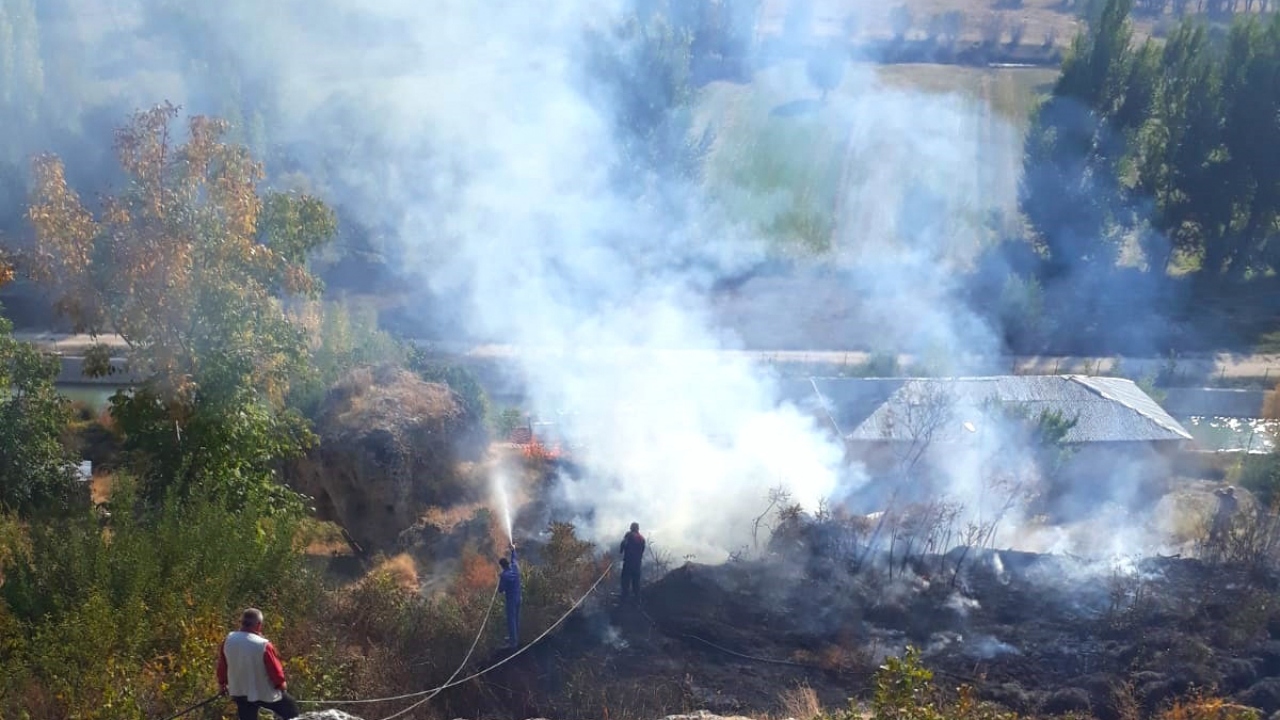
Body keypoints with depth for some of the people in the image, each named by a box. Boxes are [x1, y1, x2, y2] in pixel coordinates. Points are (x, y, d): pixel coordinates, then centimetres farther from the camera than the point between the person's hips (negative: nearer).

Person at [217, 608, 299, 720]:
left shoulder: (228, 641, -10)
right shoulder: (263, 645, -26)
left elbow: (222, 666, 5)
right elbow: (275, 669, -15)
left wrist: (222, 683, 24)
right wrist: (281, 684, 6)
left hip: (239, 692, 5)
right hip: (265, 693, -5)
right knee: (292, 710, 17)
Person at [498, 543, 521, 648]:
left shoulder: (504, 575, -24)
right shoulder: (515, 568, -6)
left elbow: (500, 590, -17)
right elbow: (513, 559, 17)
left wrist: (500, 579, -3)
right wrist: (513, 550, 33)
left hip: (511, 600, -7)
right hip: (518, 598, 7)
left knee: (511, 620, 1)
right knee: (516, 618, 20)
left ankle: (513, 642, 4)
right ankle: (515, 638, 34)